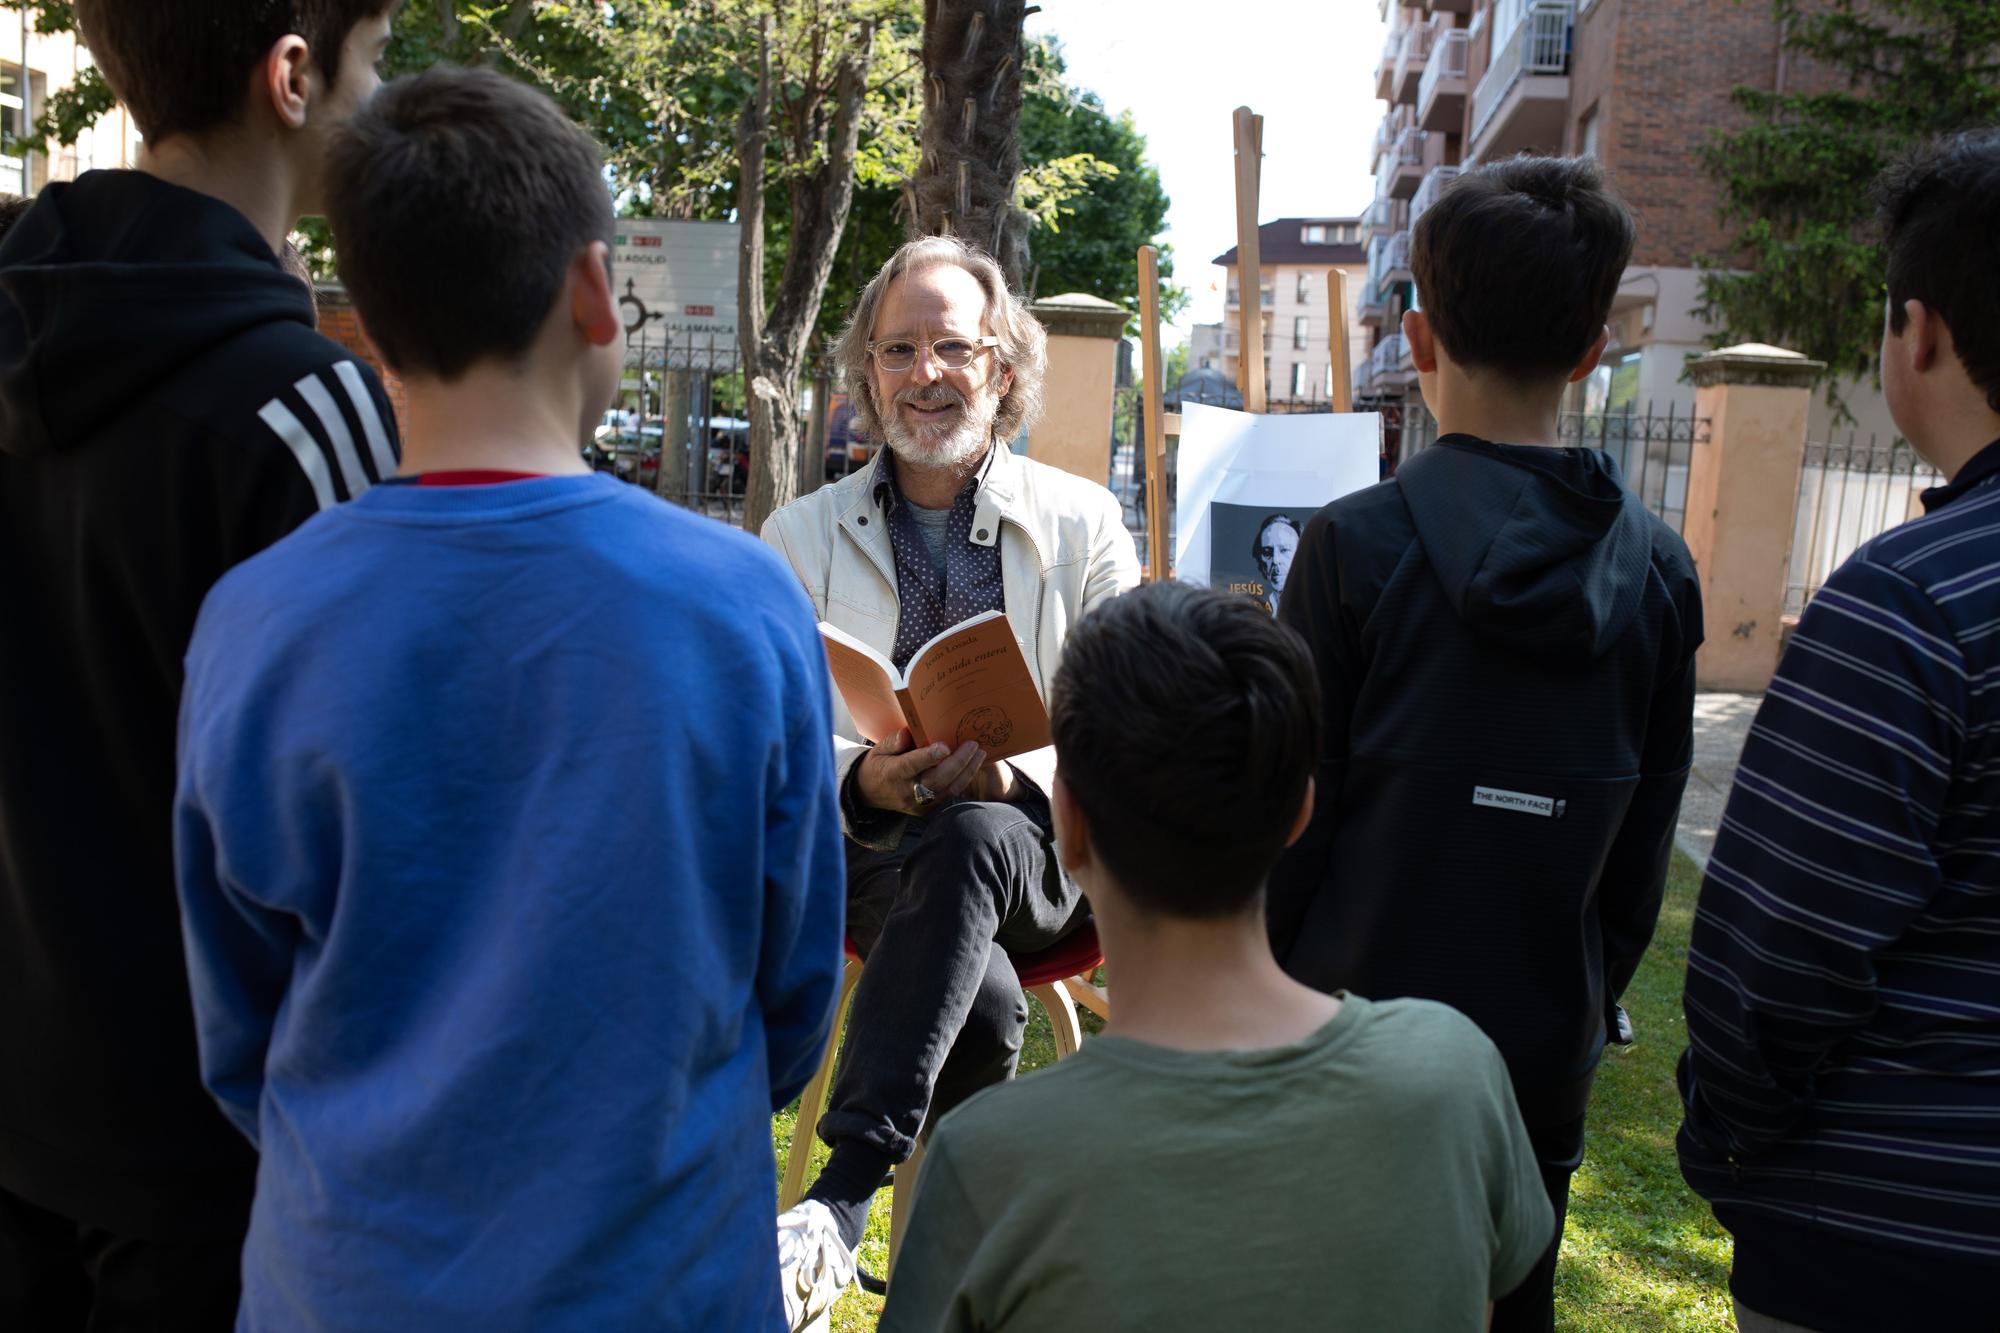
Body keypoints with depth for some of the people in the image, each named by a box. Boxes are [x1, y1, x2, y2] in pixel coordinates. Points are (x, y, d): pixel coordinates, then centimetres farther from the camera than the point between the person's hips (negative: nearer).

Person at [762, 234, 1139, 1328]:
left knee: (972, 839, -38)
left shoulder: (1082, 522, 8)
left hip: (1041, 845, 0)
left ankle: (839, 1203, -37)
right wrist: (865, 783, -21)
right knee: (981, 999, -33)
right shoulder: (802, 537, 10)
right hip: (869, 854, 1)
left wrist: (1016, 774, -22)